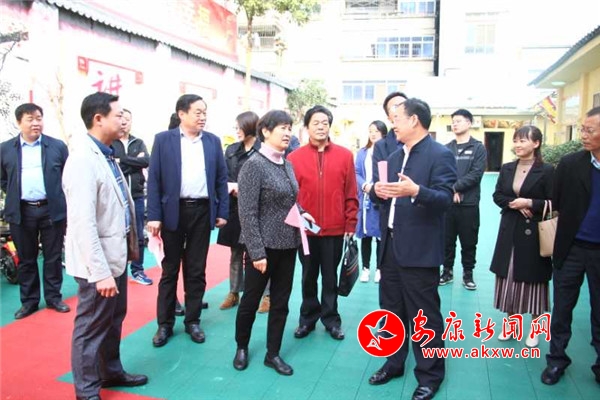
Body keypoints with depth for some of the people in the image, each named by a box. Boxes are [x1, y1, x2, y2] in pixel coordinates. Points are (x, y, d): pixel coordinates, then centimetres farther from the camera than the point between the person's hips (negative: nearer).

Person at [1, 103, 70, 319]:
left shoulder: (58, 146, 2)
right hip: (21, 212, 1)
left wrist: (62, 200, -1)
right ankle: (29, 300, 22)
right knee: (26, 259, 10)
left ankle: (53, 297, 21)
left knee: (53, 257, 7)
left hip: (52, 210, -1)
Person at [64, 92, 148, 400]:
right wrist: (100, 272, -27)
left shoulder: (106, 155, 9)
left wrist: (131, 245, 17)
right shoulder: (83, 160, -21)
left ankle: (111, 372, 40)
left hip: (116, 254, 9)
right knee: (91, 328, 6)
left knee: (114, 319, 22)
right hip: (98, 263, -9)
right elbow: (83, 224, -26)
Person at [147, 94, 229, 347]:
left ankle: (192, 320, 23)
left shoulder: (213, 141, 7)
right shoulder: (163, 139, -1)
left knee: (196, 270, 10)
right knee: (170, 270, 8)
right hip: (173, 210, -2)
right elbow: (154, 179, -3)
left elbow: (221, 178, 8)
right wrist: (154, 216, -9)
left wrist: (222, 212, 1)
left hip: (203, 211, 2)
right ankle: (165, 323, 20)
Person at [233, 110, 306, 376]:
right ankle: (241, 347, 33)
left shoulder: (287, 164, 8)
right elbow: (248, 213, -17)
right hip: (265, 246, -7)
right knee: (251, 300, 10)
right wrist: (257, 252, -19)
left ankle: (273, 354, 27)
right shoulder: (254, 165, -14)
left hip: (288, 244, 7)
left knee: (281, 303, 13)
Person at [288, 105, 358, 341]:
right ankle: (308, 318, 29)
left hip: (335, 229, 0)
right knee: (308, 277, 14)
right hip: (305, 229, 0)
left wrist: (350, 225, -1)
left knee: (330, 277, 12)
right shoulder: (294, 158, -2)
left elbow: (351, 195, 1)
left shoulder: (345, 156, 0)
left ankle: (331, 319, 26)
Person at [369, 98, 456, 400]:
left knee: (424, 315, 4)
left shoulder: (440, 155, -10)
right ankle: (394, 363, 34)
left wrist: (416, 191, -36)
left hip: (420, 249, -8)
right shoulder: (394, 156, 15)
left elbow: (445, 199, -19)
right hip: (391, 245, 8)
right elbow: (382, 195, 16)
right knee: (392, 310, 18)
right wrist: (377, 191, -7)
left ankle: (430, 375, 20)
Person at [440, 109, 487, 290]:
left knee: (468, 241, 6)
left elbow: (476, 174, -9)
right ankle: (447, 271, 23)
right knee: (447, 240, 10)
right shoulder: (446, 149, 10)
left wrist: (455, 187, -16)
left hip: (469, 204, -2)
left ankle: (468, 273, 20)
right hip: (447, 202, 3)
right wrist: (450, 191, -14)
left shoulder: (478, 148, 1)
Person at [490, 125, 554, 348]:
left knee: (532, 279, 6)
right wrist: (515, 204, -11)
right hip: (510, 231, 4)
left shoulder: (546, 170, -8)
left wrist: (530, 203, -21)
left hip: (534, 233, -4)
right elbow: (497, 196, 6)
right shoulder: (507, 169, 5)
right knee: (510, 278, 11)